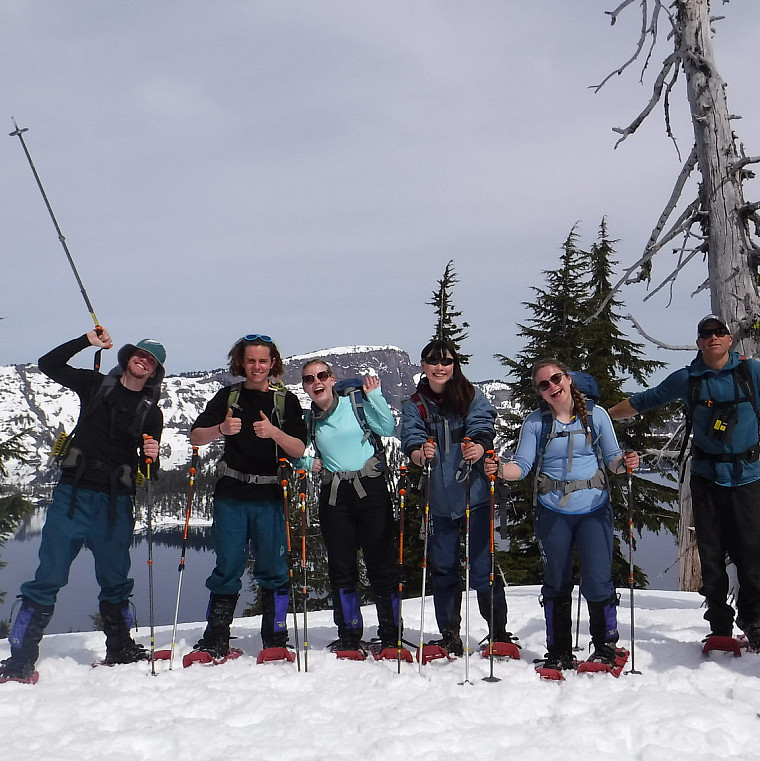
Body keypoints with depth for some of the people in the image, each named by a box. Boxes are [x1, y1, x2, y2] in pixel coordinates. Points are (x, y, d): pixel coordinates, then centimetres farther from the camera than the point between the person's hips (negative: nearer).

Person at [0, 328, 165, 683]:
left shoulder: (151, 413, 11)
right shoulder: (95, 385, 10)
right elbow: (48, 364, 8)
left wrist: (152, 455, -10)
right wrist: (86, 341, 0)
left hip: (116, 503, 1)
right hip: (73, 494, -1)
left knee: (115, 581, 9)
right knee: (48, 577, -5)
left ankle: (120, 647, 25)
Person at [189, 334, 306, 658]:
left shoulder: (286, 400, 7)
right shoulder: (228, 396, 10)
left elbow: (299, 450, -3)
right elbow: (196, 438, 2)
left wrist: (274, 432, -22)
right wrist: (221, 429, -18)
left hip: (271, 497, -1)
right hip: (231, 495, 1)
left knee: (273, 569, 0)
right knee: (227, 568, 2)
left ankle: (275, 640, 10)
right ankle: (215, 640, 10)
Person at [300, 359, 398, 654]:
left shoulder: (356, 402, 1)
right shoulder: (309, 419, 11)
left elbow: (388, 428, -9)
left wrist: (374, 395, -13)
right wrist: (308, 462, 3)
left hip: (370, 489, -4)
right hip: (334, 495, 4)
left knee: (381, 564, -2)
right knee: (341, 568, 5)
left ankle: (390, 635, 6)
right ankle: (349, 635, 15)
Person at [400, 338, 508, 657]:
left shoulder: (472, 395, 3)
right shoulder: (415, 405, 8)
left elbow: (482, 425, -13)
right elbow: (411, 437, -6)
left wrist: (479, 446, -35)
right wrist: (419, 453, -29)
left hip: (474, 492, -2)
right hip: (437, 499, 3)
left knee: (483, 566, -4)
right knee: (443, 569, 9)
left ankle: (499, 632, 12)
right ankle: (449, 635, 22)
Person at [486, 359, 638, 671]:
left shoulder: (595, 415, 1)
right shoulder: (535, 422, 2)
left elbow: (612, 459, 4)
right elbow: (522, 466, -3)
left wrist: (625, 463, -17)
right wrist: (499, 469, -22)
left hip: (593, 510, -1)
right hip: (552, 514, 1)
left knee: (597, 582, -6)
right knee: (556, 584, 8)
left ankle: (605, 648, 14)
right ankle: (559, 653, 21)